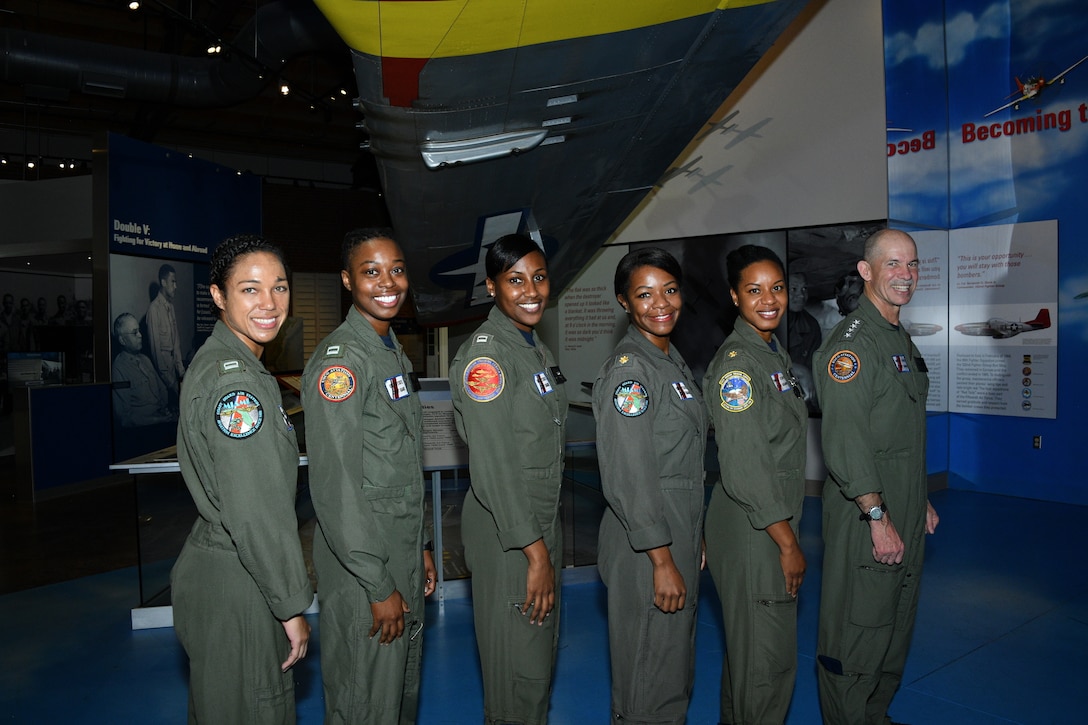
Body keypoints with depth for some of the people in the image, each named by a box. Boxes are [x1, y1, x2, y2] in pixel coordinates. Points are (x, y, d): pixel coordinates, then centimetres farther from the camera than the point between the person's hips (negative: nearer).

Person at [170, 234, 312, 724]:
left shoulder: (238, 366, 9)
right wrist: (292, 605, -17)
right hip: (237, 583, -10)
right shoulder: (234, 380, -22)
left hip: (220, 568, 10)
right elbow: (255, 511, -25)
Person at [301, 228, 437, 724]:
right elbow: (336, 487, -22)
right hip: (361, 563, -8)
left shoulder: (394, 353, 11)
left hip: (403, 553, 8)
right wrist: (378, 586, -19)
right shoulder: (340, 360, -18)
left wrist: (421, 547, 16)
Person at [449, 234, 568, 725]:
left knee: (540, 654, 21)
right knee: (519, 664, 5)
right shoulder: (484, 353, -18)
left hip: (543, 523, 9)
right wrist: (535, 551, -21)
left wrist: (548, 541, 16)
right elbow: (492, 467, -23)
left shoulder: (536, 348, 10)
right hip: (506, 533, -9)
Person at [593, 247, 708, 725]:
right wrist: (663, 560, -21)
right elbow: (630, 478, -23)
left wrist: (695, 539, 18)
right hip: (645, 547, -9)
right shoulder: (628, 370, -18)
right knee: (651, 680, 5)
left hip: (680, 535, 9)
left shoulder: (674, 360, 11)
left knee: (677, 665, 22)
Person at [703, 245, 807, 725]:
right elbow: (744, 469, -23)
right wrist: (788, 542, -17)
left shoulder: (775, 353, 10)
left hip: (776, 523, 9)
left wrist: (789, 534, 17)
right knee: (766, 656, 4)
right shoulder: (735, 363, -19)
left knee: (749, 649, 22)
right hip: (750, 530, -9)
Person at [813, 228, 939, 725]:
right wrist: (878, 517, -23)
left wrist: (921, 502, 21)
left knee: (896, 626, 19)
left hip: (904, 516, 10)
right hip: (864, 517, -9)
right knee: (856, 633, 1)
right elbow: (845, 440, -22)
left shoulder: (901, 340, 16)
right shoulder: (851, 342, -15)